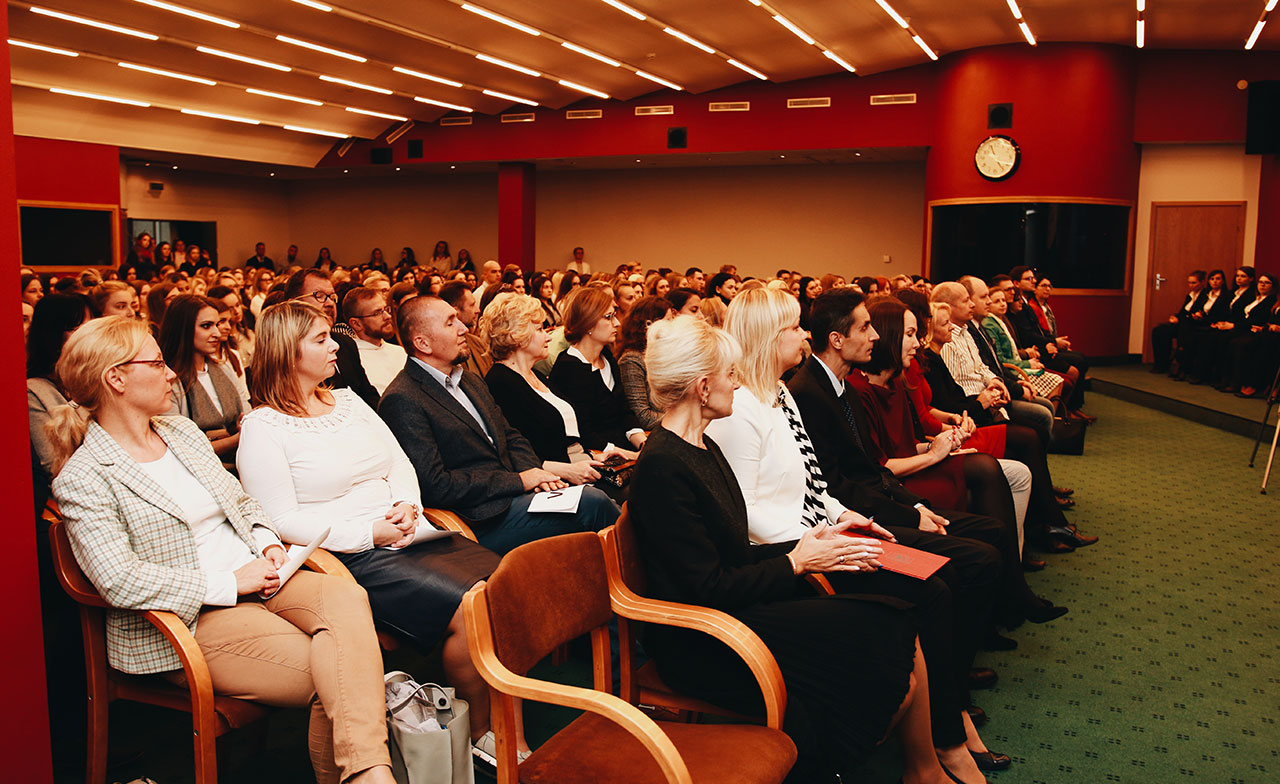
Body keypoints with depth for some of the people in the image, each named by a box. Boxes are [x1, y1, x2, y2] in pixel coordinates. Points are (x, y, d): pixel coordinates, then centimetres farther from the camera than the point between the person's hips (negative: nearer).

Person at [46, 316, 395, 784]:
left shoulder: (183, 431, 18)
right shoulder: (82, 479, -6)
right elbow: (119, 581, -17)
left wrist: (268, 543, 4)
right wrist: (228, 583, -16)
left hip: (255, 579, 6)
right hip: (189, 621, -6)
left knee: (346, 597, -28)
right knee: (333, 678, -27)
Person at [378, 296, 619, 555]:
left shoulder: (471, 381, 17)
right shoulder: (401, 402, -12)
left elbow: (511, 437, 22)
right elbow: (434, 486, -17)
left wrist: (534, 472, -1)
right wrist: (518, 481, -15)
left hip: (512, 493, 8)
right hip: (481, 520, -8)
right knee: (592, 503, -21)